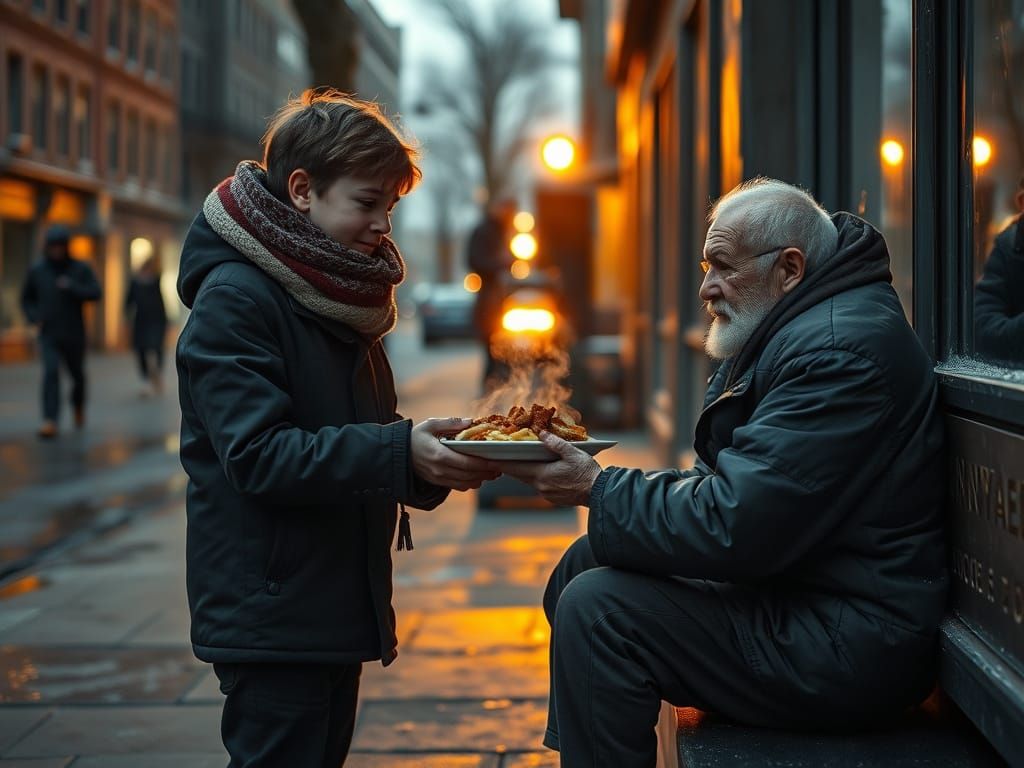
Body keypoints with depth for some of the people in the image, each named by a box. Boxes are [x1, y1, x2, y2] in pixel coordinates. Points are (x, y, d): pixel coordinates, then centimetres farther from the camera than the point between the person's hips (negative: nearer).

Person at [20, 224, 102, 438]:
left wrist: (72, 287, -23)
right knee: (51, 372, -18)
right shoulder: (37, 271, 3)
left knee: (77, 374, 13)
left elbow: (96, 292, -11)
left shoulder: (81, 269, -1)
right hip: (48, 334, -1)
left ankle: (78, 405, 45)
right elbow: (27, 298, 15)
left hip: (74, 334, 1)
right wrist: (34, 318, -1)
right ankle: (50, 422, -23)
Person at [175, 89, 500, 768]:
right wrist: (400, 453, -30)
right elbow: (258, 456, -23)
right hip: (272, 618, -9)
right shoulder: (236, 299, -14)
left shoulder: (336, 301, 15)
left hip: (339, 606, 9)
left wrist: (438, 462, -1)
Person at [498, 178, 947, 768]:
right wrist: (600, 483, -3)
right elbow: (731, 489, 11)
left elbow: (732, 525, -25)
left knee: (597, 609, -19)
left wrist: (598, 490, -14)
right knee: (582, 568, 10)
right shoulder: (795, 330, 14)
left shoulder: (839, 350, -21)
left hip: (851, 647, -11)